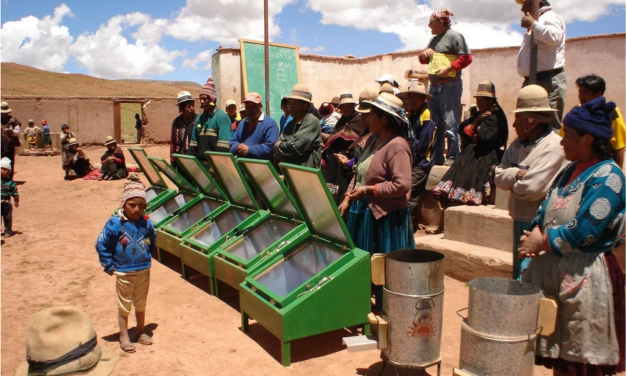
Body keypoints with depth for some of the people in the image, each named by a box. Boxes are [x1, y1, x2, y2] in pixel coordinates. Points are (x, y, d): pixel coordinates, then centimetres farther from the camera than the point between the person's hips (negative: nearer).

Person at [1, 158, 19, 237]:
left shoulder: (10, 182, -3)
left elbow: (15, 192, 1)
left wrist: (16, 201, -1)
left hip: (6, 203, -1)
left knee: (8, 217, 8)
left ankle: (8, 231, 19)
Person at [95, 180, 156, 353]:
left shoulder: (146, 222, -7)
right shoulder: (115, 223, -19)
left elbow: (152, 239, 13)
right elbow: (101, 244, -13)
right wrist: (109, 266, -10)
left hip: (144, 271, 3)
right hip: (124, 273, -3)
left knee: (141, 304, 20)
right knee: (124, 306, 12)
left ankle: (141, 331, 38)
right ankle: (124, 337, 27)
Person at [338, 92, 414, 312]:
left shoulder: (397, 146, -17)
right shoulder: (373, 139, 10)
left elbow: (402, 185, -24)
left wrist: (367, 190, -20)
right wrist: (347, 199, 6)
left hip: (386, 216, -9)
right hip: (363, 212, 9)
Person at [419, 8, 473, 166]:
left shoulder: (454, 36, -6)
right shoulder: (434, 39, 19)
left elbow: (466, 58, -13)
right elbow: (424, 60, 26)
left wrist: (448, 69, -20)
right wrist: (424, 54, 4)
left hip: (450, 86, -9)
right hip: (433, 87, 9)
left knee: (450, 125, -10)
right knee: (434, 125, 11)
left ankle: (453, 158, -5)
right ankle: (436, 158, 18)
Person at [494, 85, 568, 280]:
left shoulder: (554, 147, -16)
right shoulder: (518, 144, 9)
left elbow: (532, 188, -23)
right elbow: (498, 176, 3)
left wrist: (512, 184, -5)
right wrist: (517, 174, -14)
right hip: (520, 220, 8)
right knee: (519, 276, 19)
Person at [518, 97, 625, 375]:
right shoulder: (571, 170, 11)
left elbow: (584, 230, -22)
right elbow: (547, 207, 13)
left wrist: (544, 242, -13)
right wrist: (536, 233, -6)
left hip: (585, 273, -7)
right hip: (553, 266, 8)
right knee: (557, 346, 17)